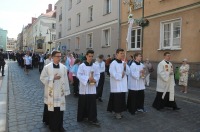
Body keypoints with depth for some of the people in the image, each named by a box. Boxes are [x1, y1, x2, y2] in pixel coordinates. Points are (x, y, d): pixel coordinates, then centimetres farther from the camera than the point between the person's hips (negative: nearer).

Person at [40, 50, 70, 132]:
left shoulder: (63, 67, 1)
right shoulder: (47, 67, -6)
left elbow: (65, 80, 3)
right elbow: (42, 78, -4)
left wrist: (66, 91, 4)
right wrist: (53, 78, -16)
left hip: (60, 92, 2)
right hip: (50, 92, -2)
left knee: (59, 109, 6)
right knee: (51, 109, 8)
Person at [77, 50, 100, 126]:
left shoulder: (95, 66, 5)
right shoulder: (82, 65, -5)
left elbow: (98, 75, 6)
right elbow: (79, 75, -11)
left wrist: (95, 79, -15)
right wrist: (88, 79, -20)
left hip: (92, 88, 3)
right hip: (84, 87, -2)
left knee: (92, 104, 3)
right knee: (83, 103, 8)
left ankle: (93, 118, 11)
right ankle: (83, 116, 25)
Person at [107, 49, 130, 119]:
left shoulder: (124, 63, 10)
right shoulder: (113, 63, -11)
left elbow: (128, 72, 7)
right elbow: (113, 73, -17)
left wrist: (125, 67, -10)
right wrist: (121, 75, -10)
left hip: (123, 85, 7)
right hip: (116, 85, -6)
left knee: (122, 98, 11)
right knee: (116, 98, -1)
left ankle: (119, 112, 25)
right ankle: (116, 112, 14)